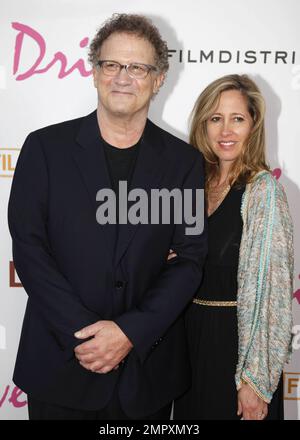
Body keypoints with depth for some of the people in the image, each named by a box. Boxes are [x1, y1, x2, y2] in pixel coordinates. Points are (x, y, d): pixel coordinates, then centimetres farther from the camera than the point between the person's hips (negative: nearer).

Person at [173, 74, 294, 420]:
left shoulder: (262, 190, -16)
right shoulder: (199, 183, 4)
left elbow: (269, 290, -17)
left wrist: (254, 380, -16)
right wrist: (167, 258, -7)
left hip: (237, 343, -6)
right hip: (192, 336, 6)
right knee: (194, 413, 21)